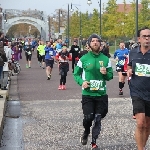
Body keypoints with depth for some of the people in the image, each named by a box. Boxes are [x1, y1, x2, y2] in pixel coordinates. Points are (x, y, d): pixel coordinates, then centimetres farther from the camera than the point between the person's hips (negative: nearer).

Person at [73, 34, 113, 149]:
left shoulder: (106, 59, 4)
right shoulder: (84, 59, 0)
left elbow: (110, 76, 10)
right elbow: (76, 74, 6)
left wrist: (106, 73, -13)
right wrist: (81, 82, -13)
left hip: (101, 94, 2)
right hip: (87, 94, -1)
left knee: (98, 119, 3)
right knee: (88, 117, -6)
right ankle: (86, 133, 26)